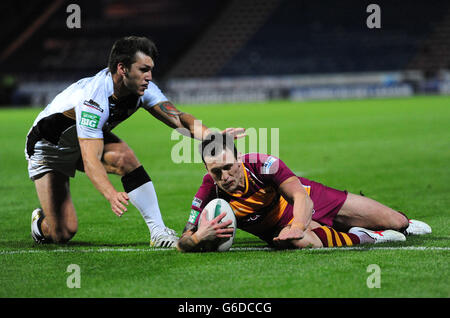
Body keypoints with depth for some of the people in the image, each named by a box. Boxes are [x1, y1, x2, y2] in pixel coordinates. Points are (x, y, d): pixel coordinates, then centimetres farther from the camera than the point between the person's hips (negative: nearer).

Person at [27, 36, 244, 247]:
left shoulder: (141, 88, -19)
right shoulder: (94, 99, -39)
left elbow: (177, 118, -21)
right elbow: (90, 159, -45)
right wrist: (111, 195, -61)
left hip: (94, 137, 6)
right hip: (48, 148, -6)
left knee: (126, 158, -27)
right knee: (62, 233, -11)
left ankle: (158, 232, -23)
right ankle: (39, 223, 25)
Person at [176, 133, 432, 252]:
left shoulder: (263, 164, -31)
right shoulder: (208, 195, -27)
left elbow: (302, 197, -35)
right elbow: (184, 243, -24)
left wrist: (297, 227, -57)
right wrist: (197, 238, -50)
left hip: (307, 200, 0)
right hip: (279, 224, 0)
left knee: (397, 223, 1)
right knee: (300, 242, -42)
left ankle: (402, 223, 43)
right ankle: (363, 237, -15)